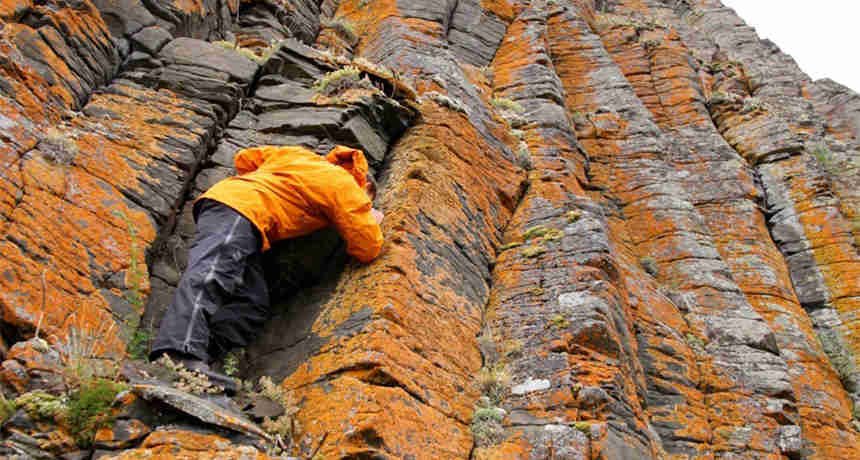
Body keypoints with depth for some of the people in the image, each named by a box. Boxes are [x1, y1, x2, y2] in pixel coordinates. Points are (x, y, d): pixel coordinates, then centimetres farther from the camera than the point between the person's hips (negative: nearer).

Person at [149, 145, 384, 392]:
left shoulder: (304, 156, 30)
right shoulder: (345, 185, 8)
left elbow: (244, 158, 34)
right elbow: (368, 249, 5)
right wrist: (371, 222, 24)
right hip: (238, 208, -8)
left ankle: (197, 356, -22)